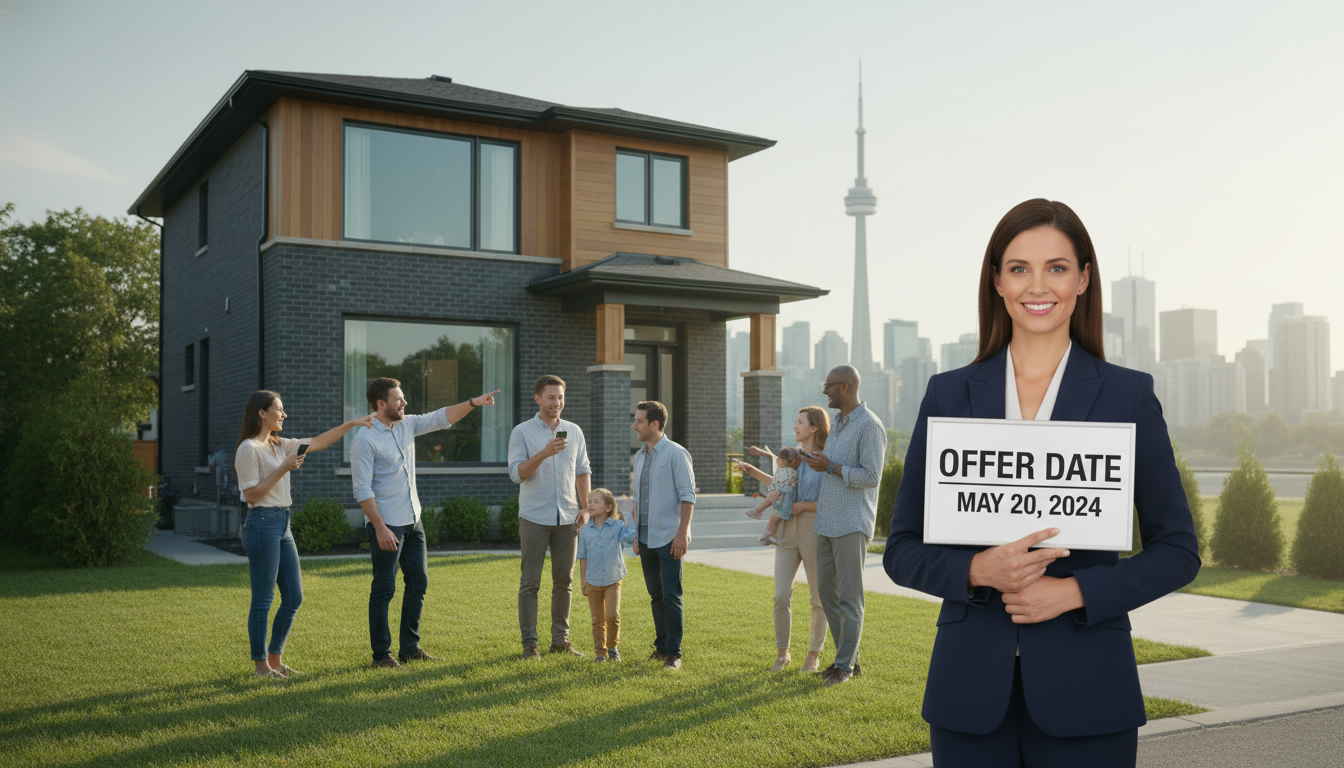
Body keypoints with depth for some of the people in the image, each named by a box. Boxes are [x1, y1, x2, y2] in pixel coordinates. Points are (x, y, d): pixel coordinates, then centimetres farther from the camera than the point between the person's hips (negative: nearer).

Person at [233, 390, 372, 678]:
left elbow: (317, 442, 21)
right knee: (263, 600, -1)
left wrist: (352, 424, 19)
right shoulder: (249, 449, -11)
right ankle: (261, 665, 9)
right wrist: (283, 469, -17)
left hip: (282, 525, 9)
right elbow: (251, 494, -15)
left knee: (294, 597, 11)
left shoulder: (279, 445, 14)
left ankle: (275, 658, 22)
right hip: (262, 524, -9)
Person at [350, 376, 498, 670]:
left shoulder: (407, 425, 8)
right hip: (387, 525, -8)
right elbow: (363, 489, -17)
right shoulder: (364, 440, -14)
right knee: (384, 590, -1)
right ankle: (381, 654, 9)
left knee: (418, 583, 12)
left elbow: (442, 418, 12)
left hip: (413, 521, 8)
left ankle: (410, 648, 22)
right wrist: (380, 528, -21)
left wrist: (474, 403, 0)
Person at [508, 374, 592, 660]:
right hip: (534, 518, -4)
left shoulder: (574, 432, 10)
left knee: (564, 581, 7)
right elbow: (517, 473, -10)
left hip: (567, 518, 4)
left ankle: (560, 639, 16)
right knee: (530, 582, -2)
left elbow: (583, 471, 13)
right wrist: (544, 453, -23)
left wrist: (585, 508, 3)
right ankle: (529, 643, 3)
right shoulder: (522, 432, -1)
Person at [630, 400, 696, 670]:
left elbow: (688, 495, -11)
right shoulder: (639, 456, 15)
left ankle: (673, 653, 0)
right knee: (656, 595, 11)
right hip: (646, 538, 7)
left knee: (671, 595, -6)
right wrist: (636, 534, 18)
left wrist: (682, 532, -17)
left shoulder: (676, 454, -7)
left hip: (669, 537, -7)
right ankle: (661, 646, 20)